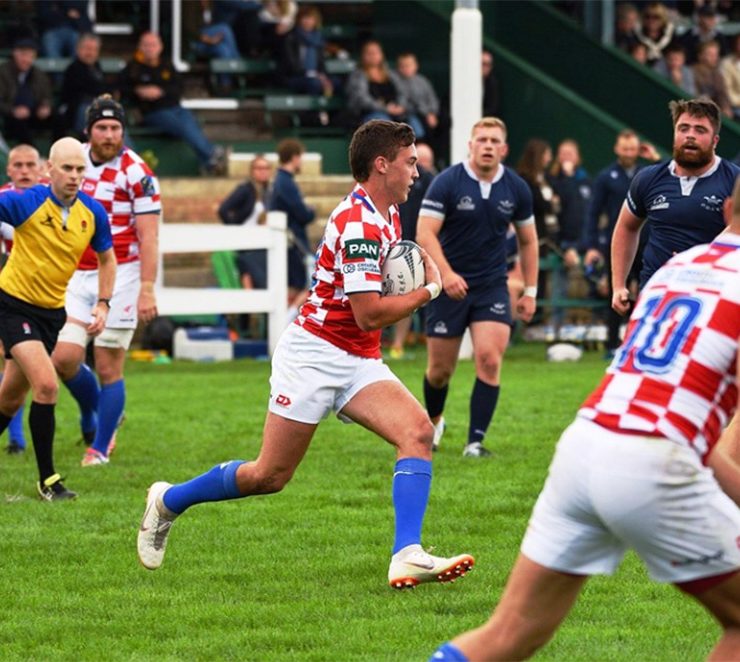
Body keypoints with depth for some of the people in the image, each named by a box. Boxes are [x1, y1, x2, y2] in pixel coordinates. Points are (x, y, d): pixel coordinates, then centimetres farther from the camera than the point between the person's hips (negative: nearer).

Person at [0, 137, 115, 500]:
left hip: (52, 311, 5)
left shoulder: (93, 212, -3)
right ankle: (47, 480, -9)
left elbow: (106, 258, 13)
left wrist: (103, 304, 3)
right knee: (46, 385, -19)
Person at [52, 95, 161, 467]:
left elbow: (148, 236, -12)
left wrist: (147, 289, -18)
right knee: (64, 358, -9)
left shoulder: (136, 173, -10)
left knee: (108, 368, -2)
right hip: (77, 276, 4)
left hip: (120, 275, -4)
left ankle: (100, 448, 11)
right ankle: (90, 411, 21)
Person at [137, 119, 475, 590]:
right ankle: (170, 500, 23)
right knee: (270, 475, -1)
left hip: (359, 363, 8)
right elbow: (369, 313, -23)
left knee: (417, 430, -17)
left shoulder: (387, 217, 11)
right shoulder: (358, 223, -20)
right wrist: (428, 291, -9)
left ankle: (408, 556, -25)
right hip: (315, 353, -8)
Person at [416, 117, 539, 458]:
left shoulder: (516, 188, 1)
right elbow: (425, 232, -15)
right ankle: (433, 421, 36)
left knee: (489, 359, -16)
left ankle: (476, 440, -9)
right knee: (440, 369, 5)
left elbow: (527, 240, 12)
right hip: (450, 285, -2)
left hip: (492, 286, 2)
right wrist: (445, 273, -29)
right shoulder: (447, 182, -10)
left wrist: (530, 291, 9)